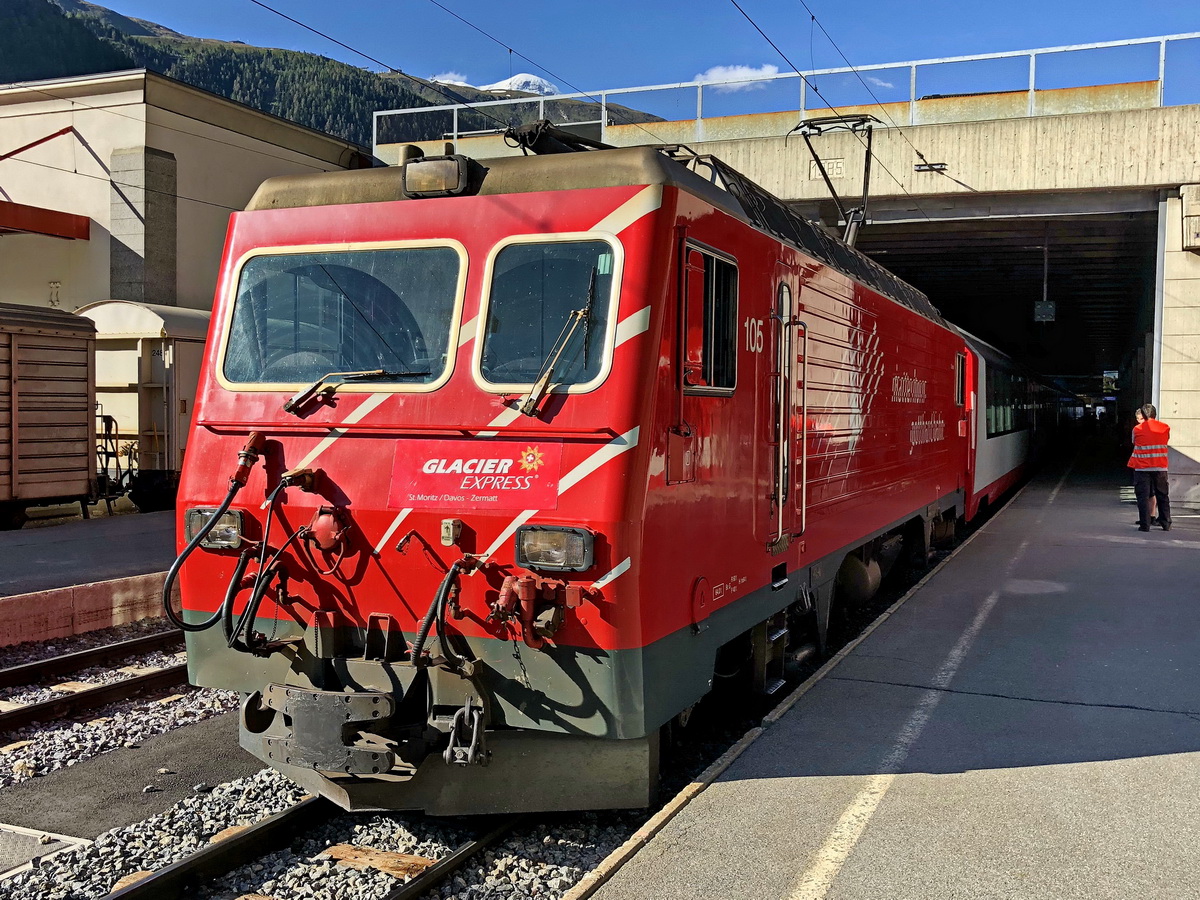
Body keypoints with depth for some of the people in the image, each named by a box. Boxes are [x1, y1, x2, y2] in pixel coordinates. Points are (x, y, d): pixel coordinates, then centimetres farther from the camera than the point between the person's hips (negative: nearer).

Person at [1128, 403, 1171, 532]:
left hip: (1142, 467, -2)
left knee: (1143, 496, 1)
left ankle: (1144, 524, -5)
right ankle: (1166, 524, 17)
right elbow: (1166, 442, 14)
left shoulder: (1137, 429, -3)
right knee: (1163, 496, 13)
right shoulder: (1165, 428, 2)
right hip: (1160, 467, 2)